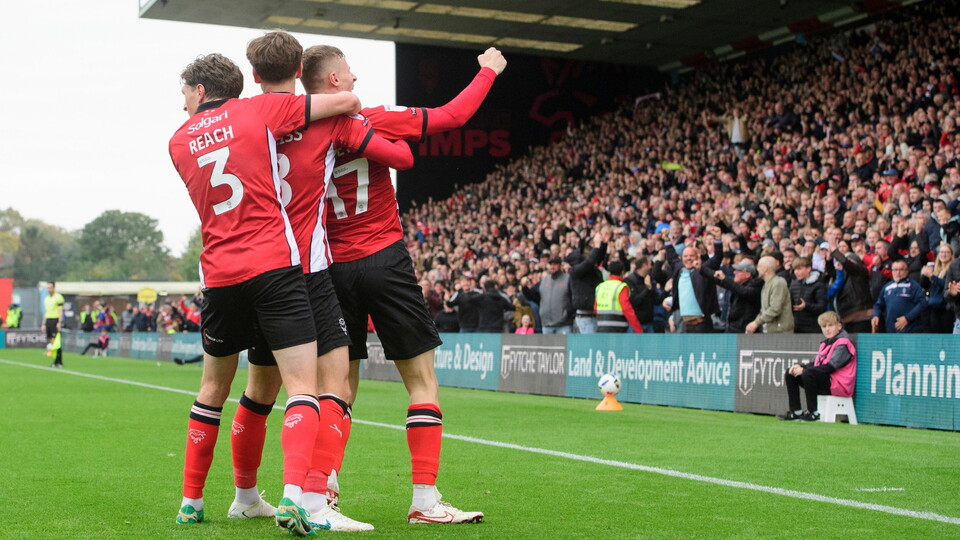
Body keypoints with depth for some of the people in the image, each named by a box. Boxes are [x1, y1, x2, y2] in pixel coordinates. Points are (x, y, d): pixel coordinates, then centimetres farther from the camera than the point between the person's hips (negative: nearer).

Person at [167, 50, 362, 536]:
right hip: (274, 265, -4)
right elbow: (348, 102, 4)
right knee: (302, 386, -6)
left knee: (213, 387, 20)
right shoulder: (260, 109, 5)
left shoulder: (179, 141, 15)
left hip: (218, 274, 4)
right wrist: (351, 114, 25)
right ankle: (293, 495, -25)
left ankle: (191, 501, 27)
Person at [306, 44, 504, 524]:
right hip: (384, 260, -5)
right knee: (422, 380, 1)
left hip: (332, 268, 5)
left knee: (340, 386, 14)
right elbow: (453, 115, -1)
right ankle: (425, 500, -3)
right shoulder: (373, 122, -7)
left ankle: (324, 487, 7)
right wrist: (488, 71, 13)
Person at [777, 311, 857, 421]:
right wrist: (800, 367, -5)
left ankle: (813, 412, -23)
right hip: (825, 380, 10)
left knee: (808, 374, -34)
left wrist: (804, 370, -20)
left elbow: (830, 367, -20)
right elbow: (816, 364, 16)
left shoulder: (843, 344, -10)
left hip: (839, 385, -9)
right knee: (790, 374, 6)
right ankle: (796, 411, 1)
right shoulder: (826, 343, 18)